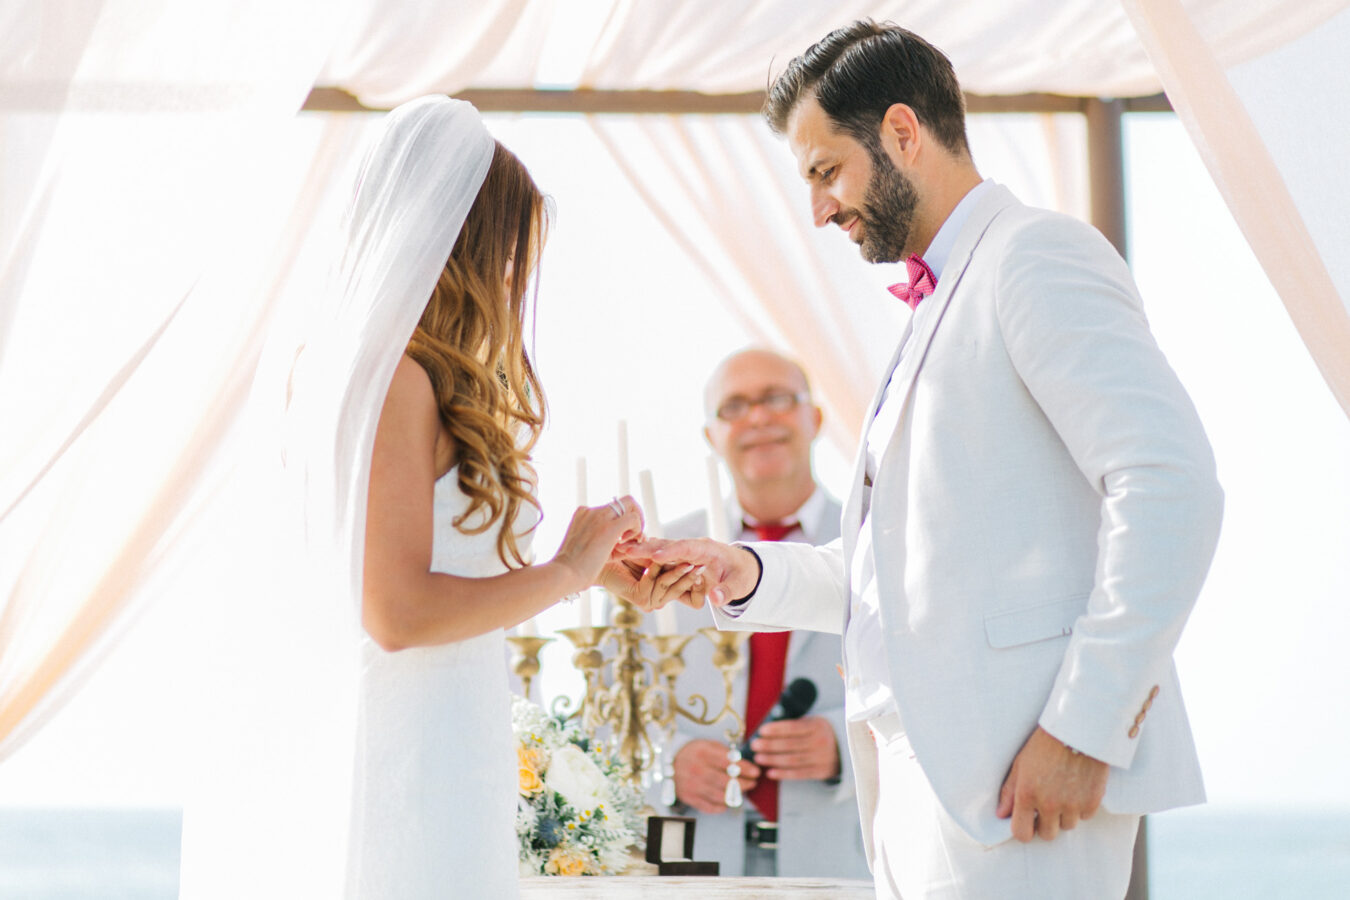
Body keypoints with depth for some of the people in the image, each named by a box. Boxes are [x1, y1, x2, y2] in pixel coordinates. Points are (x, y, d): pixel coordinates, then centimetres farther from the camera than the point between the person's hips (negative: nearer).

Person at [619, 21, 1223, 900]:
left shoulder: (1039, 256, -6)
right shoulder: (943, 305, 24)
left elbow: (1173, 486, -18)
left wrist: (1085, 727, -21)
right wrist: (749, 576, 10)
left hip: (1017, 781, -9)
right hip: (922, 783, 9)